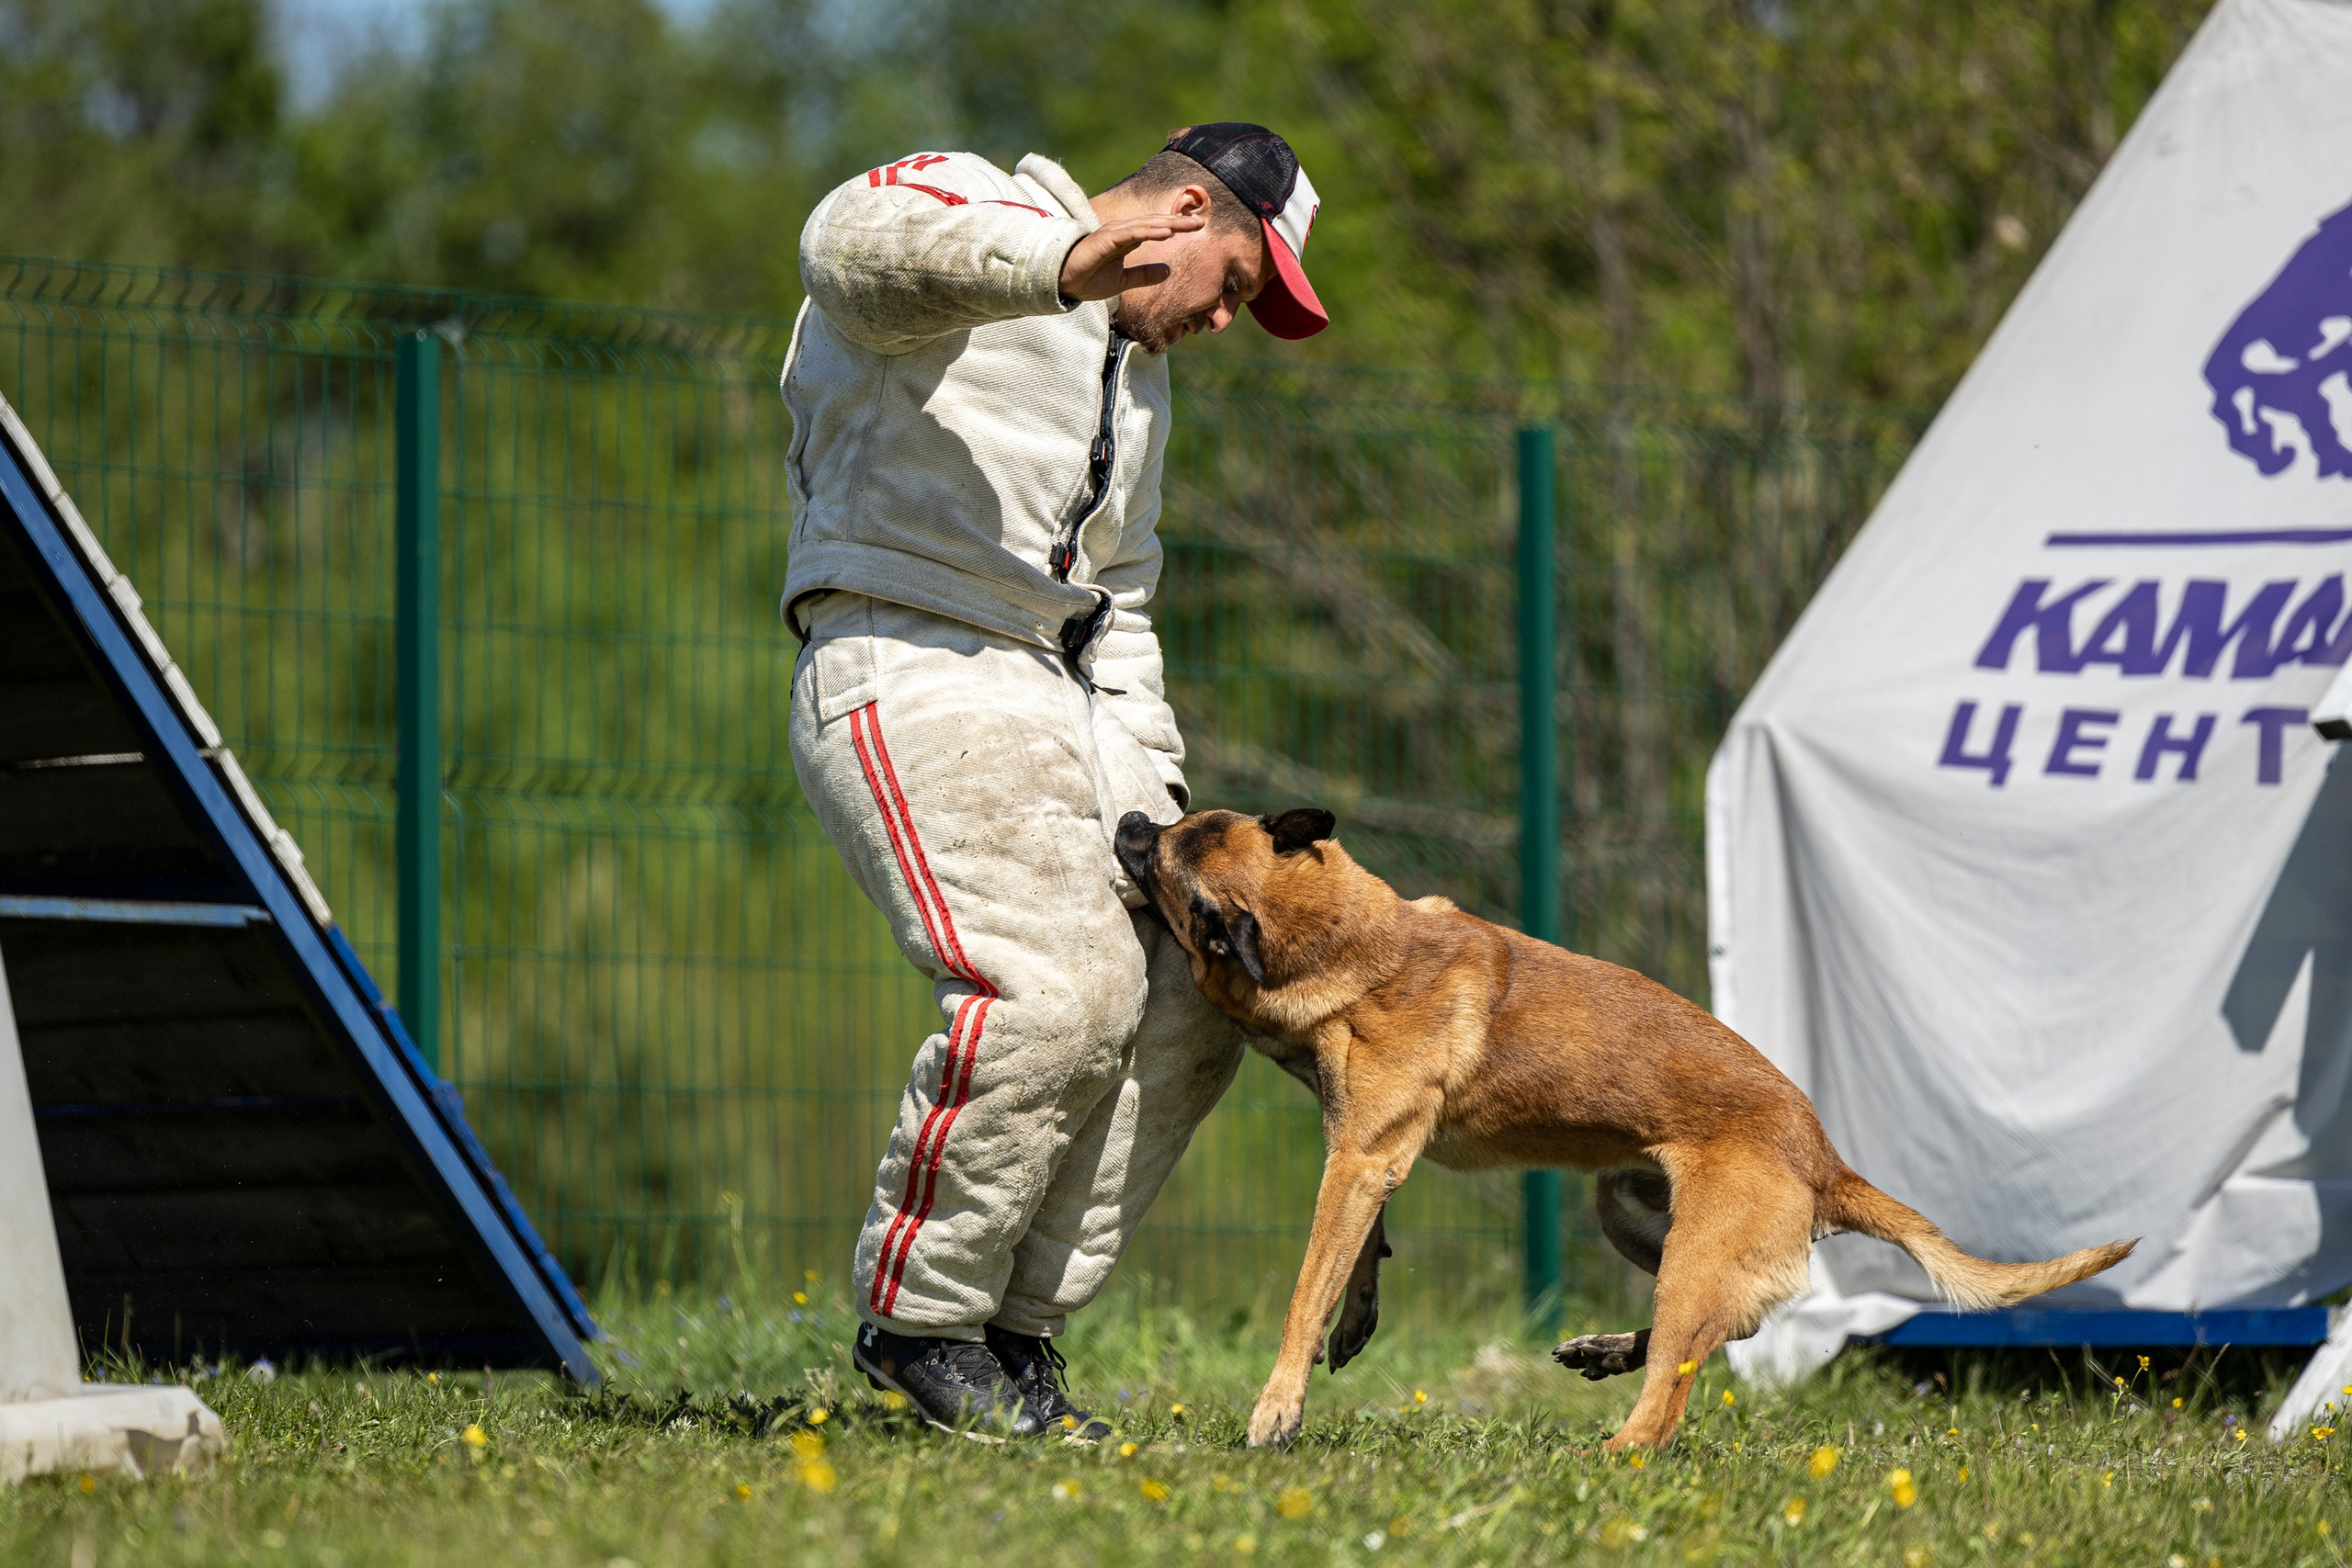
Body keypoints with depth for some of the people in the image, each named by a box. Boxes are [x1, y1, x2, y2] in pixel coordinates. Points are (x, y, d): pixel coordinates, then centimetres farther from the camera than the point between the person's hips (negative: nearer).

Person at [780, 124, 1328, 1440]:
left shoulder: (1139, 375, 27)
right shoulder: (973, 205, -2)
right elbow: (853, 245, -28)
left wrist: (1154, 804, 17)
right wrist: (1070, 265, -42)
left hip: (1051, 686, 10)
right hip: (904, 671, -9)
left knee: (1189, 998, -2)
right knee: (1050, 986, -24)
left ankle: (1019, 1325, 6)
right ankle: (916, 1316, -9)